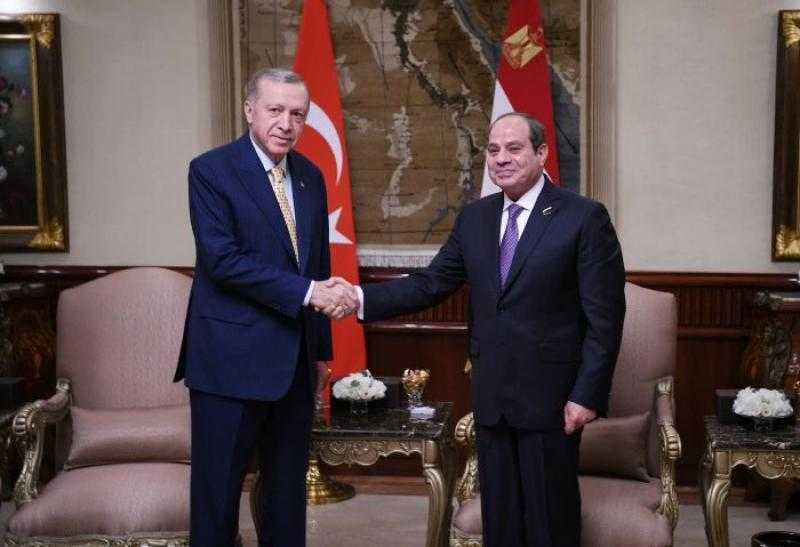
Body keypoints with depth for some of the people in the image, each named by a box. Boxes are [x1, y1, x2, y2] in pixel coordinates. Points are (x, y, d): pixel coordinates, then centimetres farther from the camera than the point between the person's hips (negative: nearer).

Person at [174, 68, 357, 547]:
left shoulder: (311, 176, 10)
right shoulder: (211, 170, -9)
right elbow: (222, 259, -19)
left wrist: (321, 345, 16)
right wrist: (308, 292, -22)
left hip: (296, 360, 6)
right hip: (232, 358, -6)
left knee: (290, 485, 15)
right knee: (218, 488, 3)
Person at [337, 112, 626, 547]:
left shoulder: (585, 217, -8)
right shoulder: (474, 218, 9)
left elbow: (605, 318, -10)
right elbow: (431, 283, 4)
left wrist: (587, 395, -14)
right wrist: (361, 298, -9)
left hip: (550, 396, -5)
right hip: (491, 396, 5)